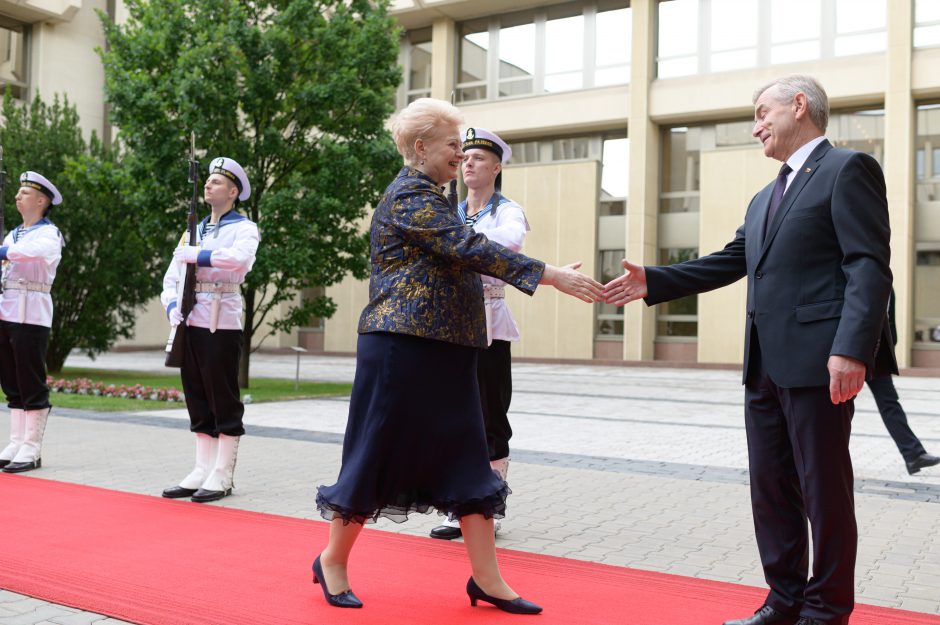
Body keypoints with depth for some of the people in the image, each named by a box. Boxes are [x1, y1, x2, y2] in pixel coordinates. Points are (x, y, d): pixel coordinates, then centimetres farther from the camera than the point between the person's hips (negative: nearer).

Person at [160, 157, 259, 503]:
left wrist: (198, 255, -17)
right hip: (192, 323, 7)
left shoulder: (243, 228, 0)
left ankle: (223, 475, 3)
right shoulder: (194, 230, 20)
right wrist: (172, 305, -1)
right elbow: (172, 275, 17)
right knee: (198, 397, 10)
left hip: (223, 324, -7)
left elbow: (240, 258, -23)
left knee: (224, 399, -2)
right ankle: (203, 469, 18)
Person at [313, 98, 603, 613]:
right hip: (402, 348, -9)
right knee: (378, 454, 1)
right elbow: (469, 249, -22)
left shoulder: (429, 198, 18)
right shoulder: (409, 196, -11)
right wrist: (549, 275, -24)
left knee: (467, 459, 6)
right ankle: (333, 561, 19)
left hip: (446, 350, 9)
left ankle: (487, 580, 10)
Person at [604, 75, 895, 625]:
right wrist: (651, 283, 12)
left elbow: (870, 266, -13)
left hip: (819, 363, -9)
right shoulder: (766, 198, 22)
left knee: (824, 491, 1)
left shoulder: (848, 169, -4)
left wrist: (852, 349, -23)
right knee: (771, 488, 13)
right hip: (766, 367, 9)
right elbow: (727, 264, 22)